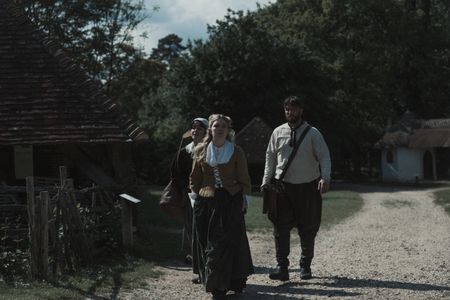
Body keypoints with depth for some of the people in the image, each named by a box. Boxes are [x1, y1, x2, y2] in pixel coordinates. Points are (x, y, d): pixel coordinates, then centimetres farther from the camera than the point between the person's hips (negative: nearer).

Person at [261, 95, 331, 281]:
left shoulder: (312, 133, -3)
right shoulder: (278, 132, 4)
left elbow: (324, 157, -6)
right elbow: (270, 157, 11)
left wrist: (325, 178, -22)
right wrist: (266, 181, 4)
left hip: (308, 187, -1)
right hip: (283, 186, 1)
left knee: (308, 228, 8)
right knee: (281, 227, -8)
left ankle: (305, 266, 21)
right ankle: (282, 267, -8)